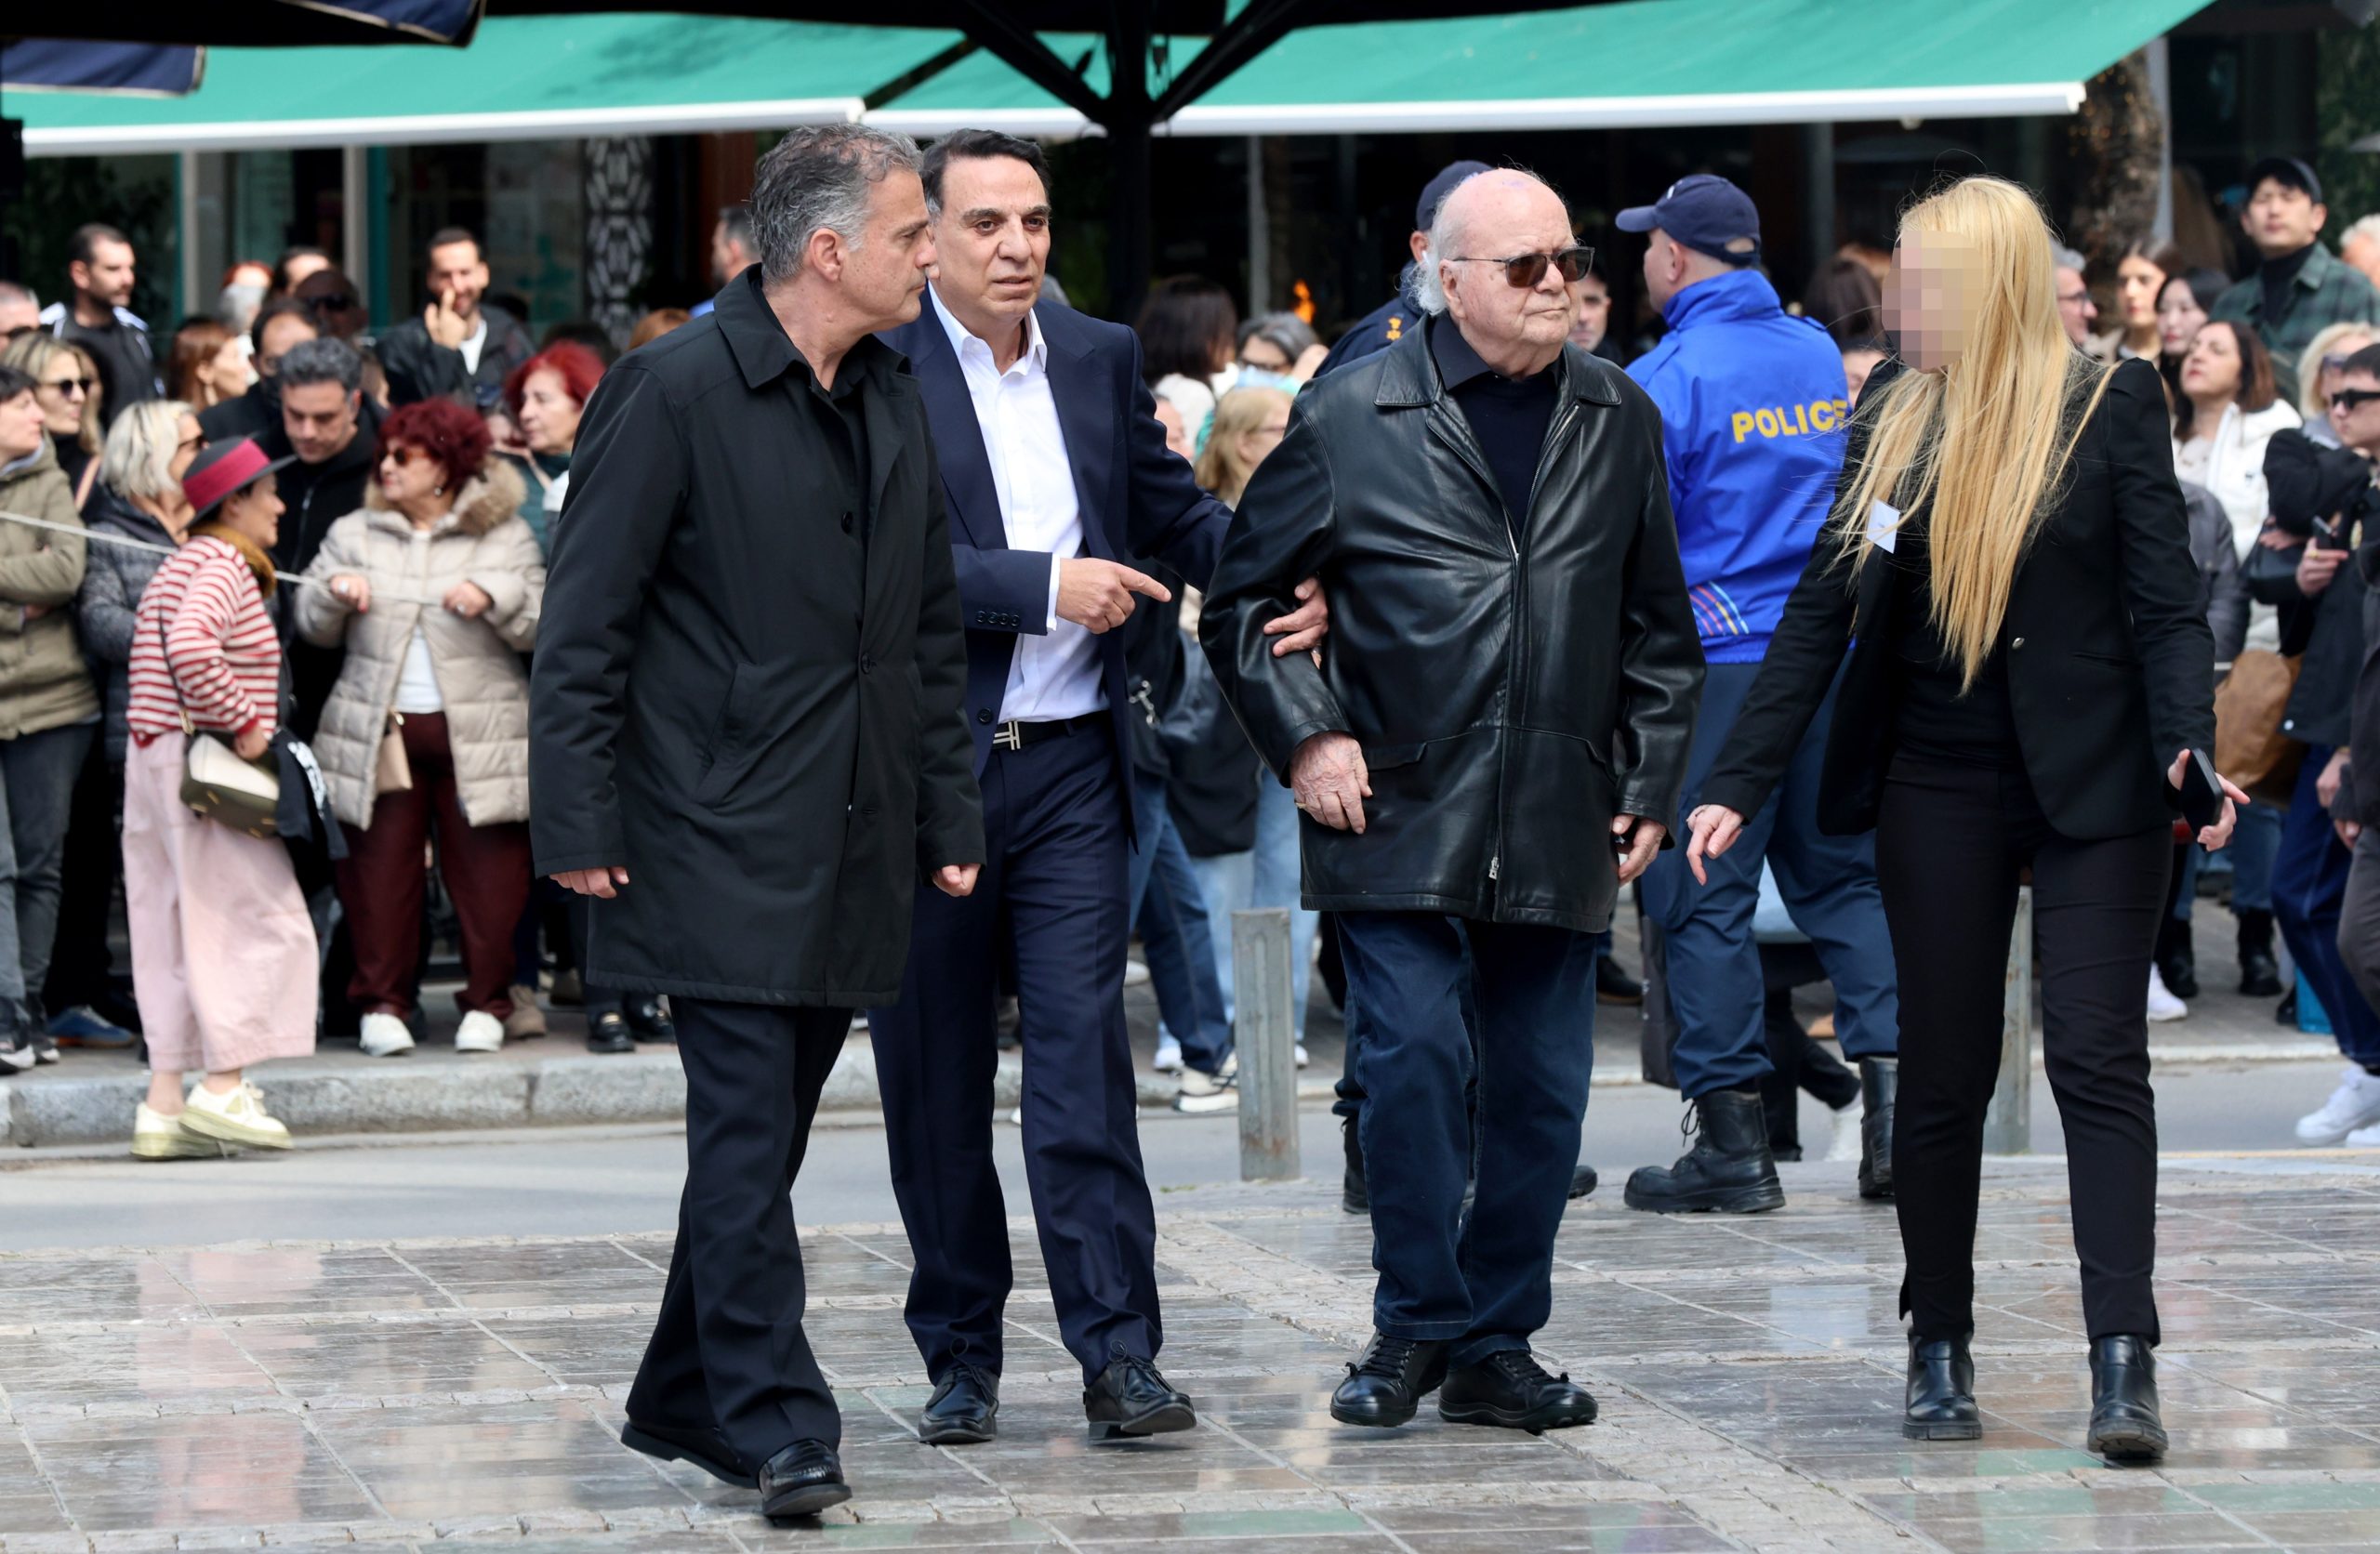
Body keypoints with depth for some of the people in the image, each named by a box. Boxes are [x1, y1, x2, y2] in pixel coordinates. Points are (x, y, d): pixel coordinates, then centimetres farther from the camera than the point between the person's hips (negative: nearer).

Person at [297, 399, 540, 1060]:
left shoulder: (505, 536, 8)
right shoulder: (354, 534, 15)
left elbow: (541, 629, 1)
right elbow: (311, 626, 11)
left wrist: (495, 598, -17)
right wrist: (334, 593, -9)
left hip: (478, 737, -2)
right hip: (378, 731, 2)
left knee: (487, 874, -2)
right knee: (379, 868, -1)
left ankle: (485, 1005, 8)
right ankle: (381, 1005, 8)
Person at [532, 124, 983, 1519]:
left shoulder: (894, 399, 12)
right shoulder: (675, 391, -10)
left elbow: (931, 625, 19)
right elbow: (585, 624, -9)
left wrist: (950, 814, 15)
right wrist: (577, 823, -13)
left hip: (852, 847, 7)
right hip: (721, 839, -7)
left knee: (769, 1129, 11)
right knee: (747, 1124, -9)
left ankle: (688, 1399, 21)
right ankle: (773, 1422, -9)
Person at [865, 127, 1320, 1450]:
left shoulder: (1102, 360, 9)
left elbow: (1176, 513, 13)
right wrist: (1045, 585, -20)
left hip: (1071, 762, 2)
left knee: (1084, 1051, -6)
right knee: (936, 1079, 6)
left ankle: (1120, 1352, -9)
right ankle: (962, 1354, 17)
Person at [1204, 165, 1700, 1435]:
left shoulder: (1620, 422, 10)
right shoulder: (1352, 419, -1)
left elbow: (1658, 628, 17)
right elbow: (1241, 601, 5)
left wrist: (1649, 784, 10)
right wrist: (1305, 738, -4)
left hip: (1558, 828, 3)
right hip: (1400, 812, -3)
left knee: (1541, 1090, 4)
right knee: (1412, 1057, -11)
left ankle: (1494, 1344, 15)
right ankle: (1416, 1326, 5)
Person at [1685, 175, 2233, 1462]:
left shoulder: (2110, 405, -4)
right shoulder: (1893, 423, 7)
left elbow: (2166, 602, -7)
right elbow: (1823, 610, 7)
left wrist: (2188, 749, -24)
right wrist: (1737, 784, -1)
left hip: (2090, 783, -4)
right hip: (1937, 788, 4)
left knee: (2098, 1059, -10)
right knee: (1942, 1074, 7)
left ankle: (2122, 1363, -15)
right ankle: (1939, 1354, 18)